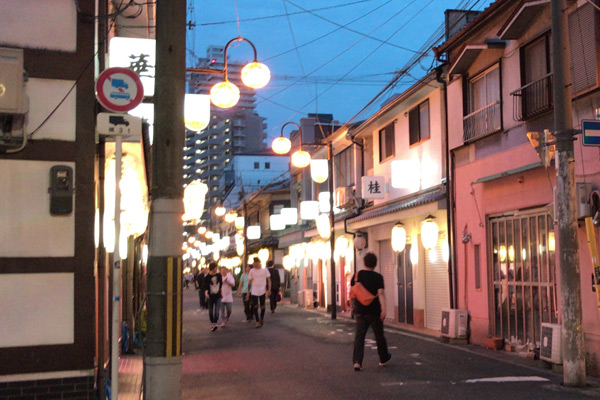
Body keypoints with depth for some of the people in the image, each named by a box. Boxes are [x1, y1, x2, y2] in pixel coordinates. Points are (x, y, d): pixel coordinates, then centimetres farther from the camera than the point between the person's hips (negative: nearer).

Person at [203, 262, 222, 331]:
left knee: (217, 311, -14)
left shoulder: (219, 275, 4)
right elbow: (205, 286, -13)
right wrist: (206, 292, -31)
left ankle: (215, 323, -18)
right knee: (211, 311, 10)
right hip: (210, 297, -1)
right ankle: (213, 323, 27)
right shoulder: (207, 277, -6)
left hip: (218, 296, 1)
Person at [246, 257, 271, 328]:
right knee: (255, 307, -6)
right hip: (254, 292, 0)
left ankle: (262, 318, 29)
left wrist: (269, 289, -9)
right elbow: (249, 282, 4)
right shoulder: (252, 271, -1)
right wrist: (248, 292, 4)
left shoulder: (264, 270, -3)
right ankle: (257, 321, -2)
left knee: (262, 306, 9)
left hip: (262, 291, 0)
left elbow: (268, 280, 1)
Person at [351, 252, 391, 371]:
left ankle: (357, 361, -13)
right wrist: (383, 309, -22)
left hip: (360, 311, 2)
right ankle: (383, 359, 31)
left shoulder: (357, 275, 2)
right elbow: (380, 293, -18)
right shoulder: (378, 277, -8)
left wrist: (354, 305, 25)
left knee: (359, 336, 0)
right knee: (379, 336, 14)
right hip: (374, 311, -2)